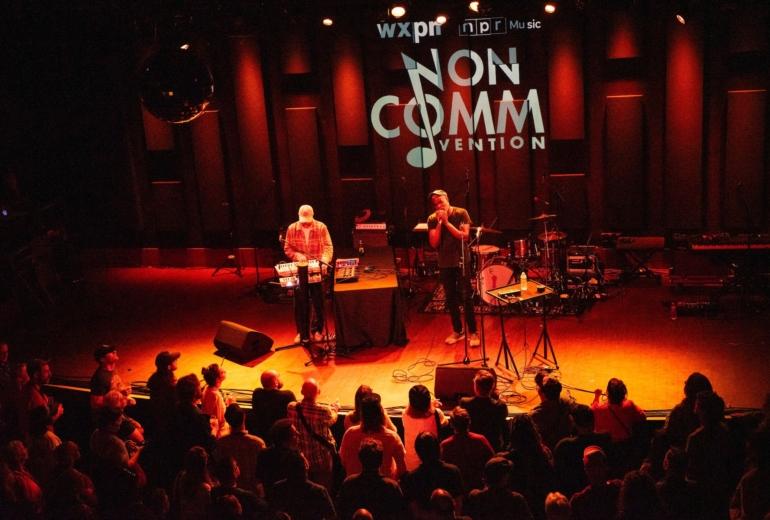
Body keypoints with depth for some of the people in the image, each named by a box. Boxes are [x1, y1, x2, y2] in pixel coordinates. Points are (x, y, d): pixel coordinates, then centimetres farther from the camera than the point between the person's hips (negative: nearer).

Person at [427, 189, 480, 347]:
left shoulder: (461, 213, -8)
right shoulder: (432, 219, -1)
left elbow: (464, 236, -17)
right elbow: (434, 243, -8)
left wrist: (446, 222, -20)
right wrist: (439, 223, -16)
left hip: (462, 261, -3)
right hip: (444, 264, 3)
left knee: (466, 298, -5)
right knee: (451, 299, 11)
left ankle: (473, 332, 3)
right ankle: (457, 330, 25)